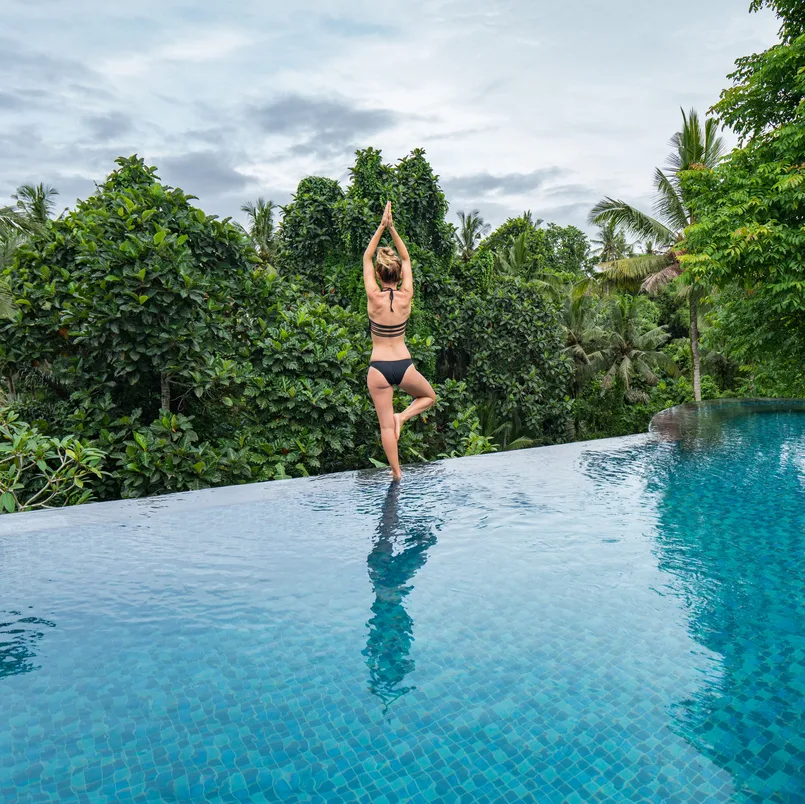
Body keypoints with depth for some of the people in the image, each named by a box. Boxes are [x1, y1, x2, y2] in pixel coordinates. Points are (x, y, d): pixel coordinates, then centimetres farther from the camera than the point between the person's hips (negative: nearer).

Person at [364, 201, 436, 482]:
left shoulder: (374, 298, -8)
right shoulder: (406, 297, -4)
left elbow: (367, 257, 3)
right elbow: (406, 259, 9)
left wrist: (381, 227, 5)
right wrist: (392, 228, 7)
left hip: (379, 368, -1)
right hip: (404, 365, 1)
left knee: (386, 425, 6)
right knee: (429, 397, 28)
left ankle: (396, 474, 9)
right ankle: (403, 416, 1)